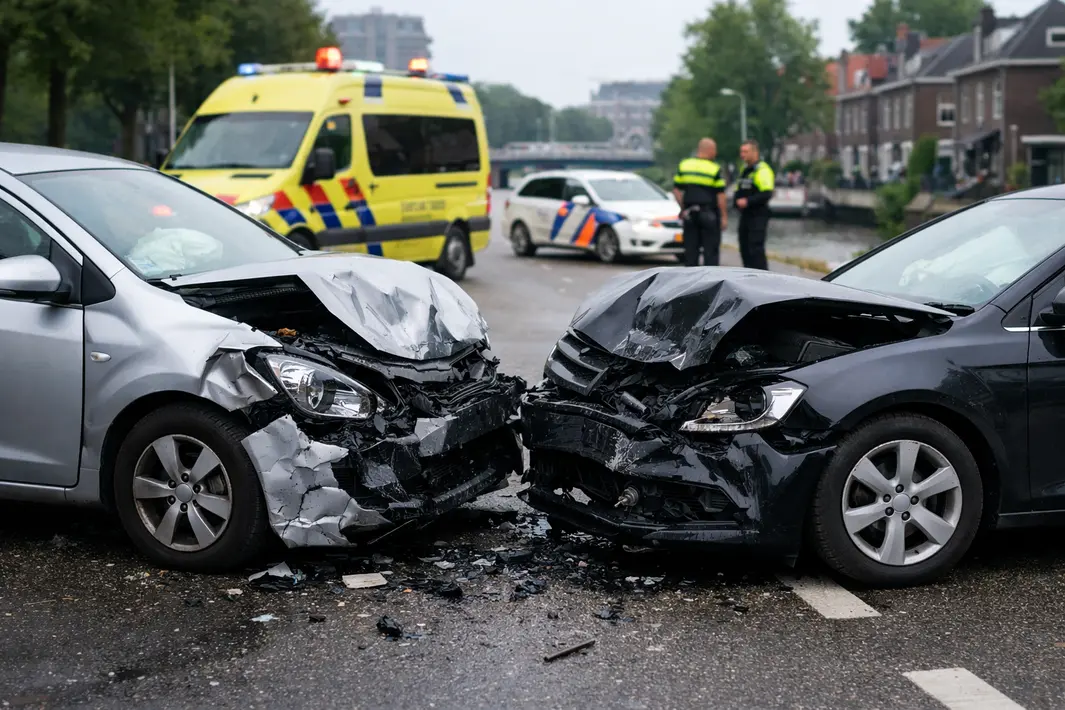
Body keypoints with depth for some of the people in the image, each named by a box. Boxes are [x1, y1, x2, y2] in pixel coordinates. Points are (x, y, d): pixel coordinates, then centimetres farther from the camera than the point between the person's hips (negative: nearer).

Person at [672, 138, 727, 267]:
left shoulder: (684, 165, 4)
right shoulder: (715, 169, -9)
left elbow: (677, 190, 6)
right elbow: (720, 196, -9)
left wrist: (683, 208, 14)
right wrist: (724, 216, -3)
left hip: (689, 214, 4)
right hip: (709, 214, -4)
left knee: (691, 249, 8)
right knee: (711, 250, 2)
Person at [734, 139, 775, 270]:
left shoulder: (762, 170, -11)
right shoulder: (744, 170, 18)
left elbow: (767, 194, -20)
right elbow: (739, 191, 26)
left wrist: (748, 201, -25)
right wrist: (737, 201, 4)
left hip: (758, 216, -9)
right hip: (745, 215, 9)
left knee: (756, 249, -13)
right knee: (745, 249, 11)